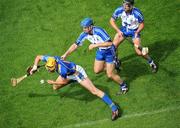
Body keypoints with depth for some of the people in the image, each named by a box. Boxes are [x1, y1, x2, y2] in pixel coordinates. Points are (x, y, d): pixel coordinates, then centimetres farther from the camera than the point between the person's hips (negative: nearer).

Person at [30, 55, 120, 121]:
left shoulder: (62, 69, -41)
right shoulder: (50, 59, -24)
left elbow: (64, 82, -21)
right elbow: (38, 57, -6)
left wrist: (53, 82, -11)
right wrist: (35, 67, -19)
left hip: (77, 72, -8)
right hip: (69, 75, 8)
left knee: (94, 91, -16)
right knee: (55, 88, 14)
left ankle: (114, 108, -18)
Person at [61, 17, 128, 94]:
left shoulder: (99, 31, -33)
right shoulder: (85, 34, -14)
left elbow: (109, 43, -38)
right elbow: (75, 45, -5)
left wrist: (95, 45, -37)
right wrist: (65, 54, -12)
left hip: (109, 51, -7)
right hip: (100, 51, 7)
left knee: (110, 75, -6)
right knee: (97, 70, 10)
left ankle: (123, 86, 17)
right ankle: (111, 65, 34)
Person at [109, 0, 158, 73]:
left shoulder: (137, 13, -31)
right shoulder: (119, 10, -24)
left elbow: (142, 24, -13)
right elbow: (112, 20, -9)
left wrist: (137, 32, -27)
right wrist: (118, 31, -19)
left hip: (134, 31, -3)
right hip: (123, 30, 3)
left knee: (139, 52, -12)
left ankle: (152, 63, 15)